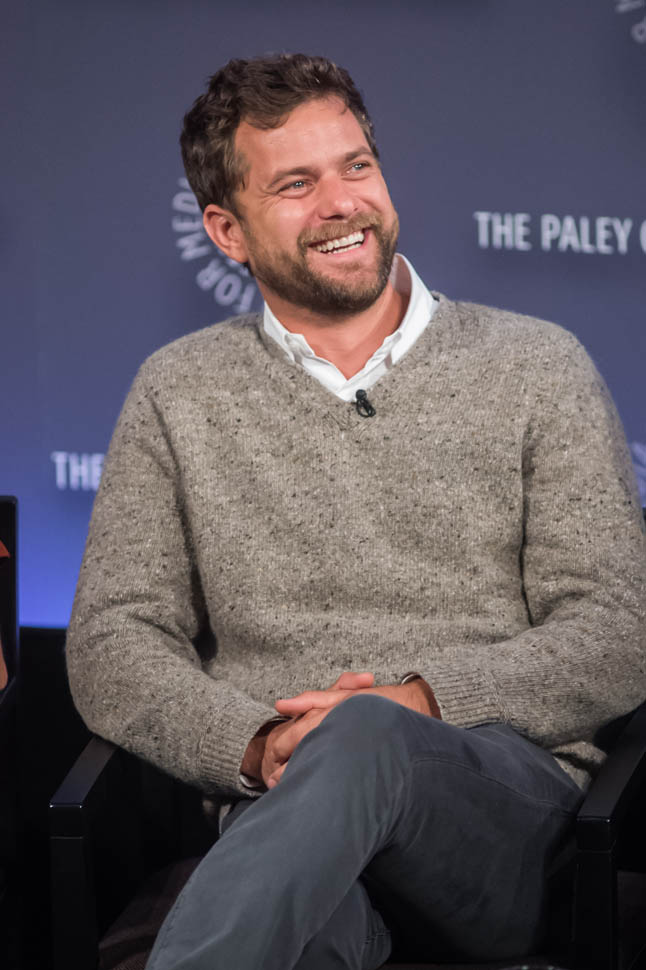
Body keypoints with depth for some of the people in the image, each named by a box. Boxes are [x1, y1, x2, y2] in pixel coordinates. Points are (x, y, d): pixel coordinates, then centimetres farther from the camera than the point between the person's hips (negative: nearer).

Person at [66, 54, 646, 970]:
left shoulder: (534, 366, 13)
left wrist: (426, 701, -11)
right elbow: (112, 645, 11)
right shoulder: (179, 393, 18)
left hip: (511, 799, 1)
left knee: (362, 739, -40)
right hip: (282, 806, 0)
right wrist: (258, 744, -10)